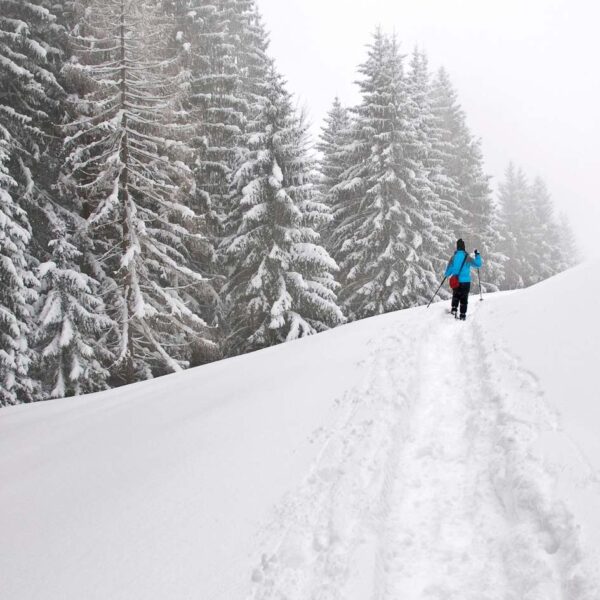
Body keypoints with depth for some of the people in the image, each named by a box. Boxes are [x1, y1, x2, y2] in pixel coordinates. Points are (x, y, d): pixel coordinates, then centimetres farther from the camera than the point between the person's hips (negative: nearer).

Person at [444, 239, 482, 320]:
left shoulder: (453, 258, -3)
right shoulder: (467, 258, -9)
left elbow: (448, 272, 1)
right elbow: (478, 265, 1)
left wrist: (447, 275, 24)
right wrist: (477, 255, 13)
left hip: (456, 281, 2)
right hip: (466, 281, -1)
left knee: (456, 296, 21)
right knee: (464, 298, 7)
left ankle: (454, 308, 1)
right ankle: (463, 315, 6)